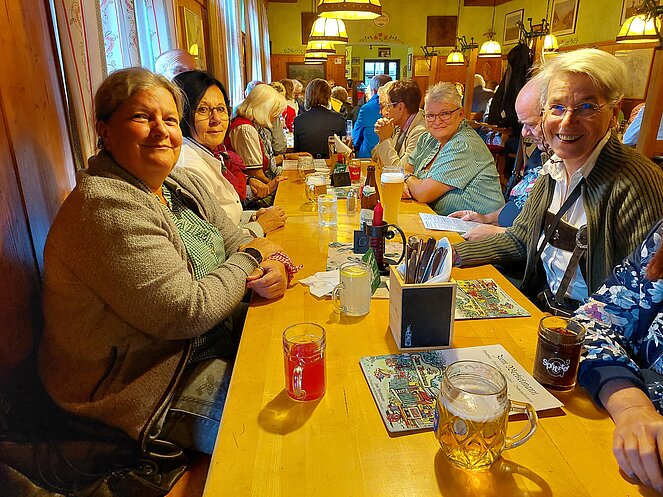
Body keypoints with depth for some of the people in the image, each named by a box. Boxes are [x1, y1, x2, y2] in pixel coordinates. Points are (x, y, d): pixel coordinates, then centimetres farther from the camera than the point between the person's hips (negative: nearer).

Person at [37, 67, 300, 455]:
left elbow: (236, 241, 8)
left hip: (211, 338, 9)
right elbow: (188, 312, -28)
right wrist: (251, 258, -14)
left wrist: (276, 265, -15)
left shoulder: (181, 183, 5)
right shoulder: (105, 207, -25)